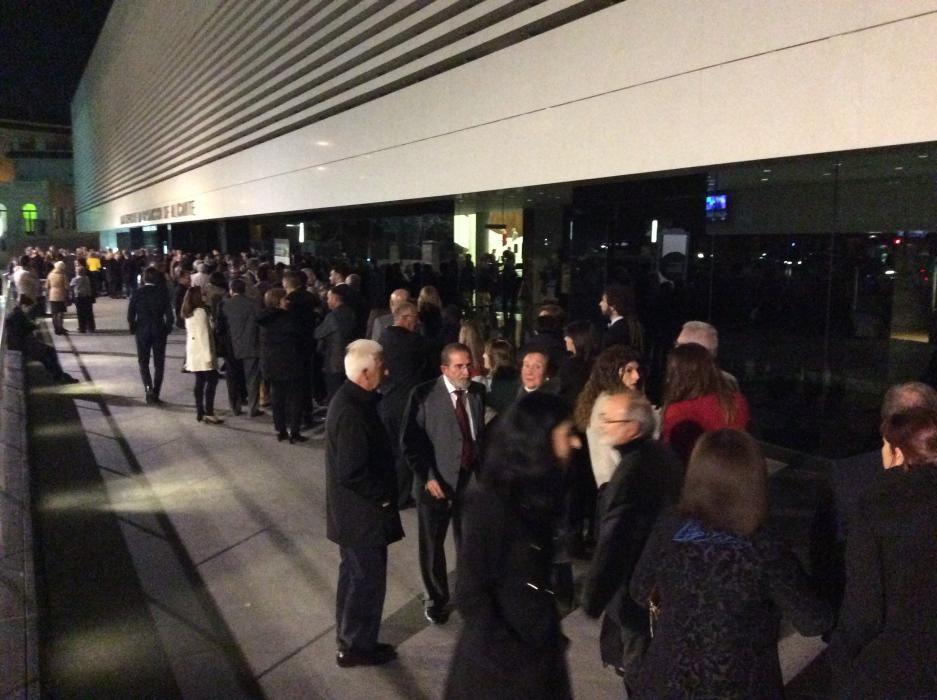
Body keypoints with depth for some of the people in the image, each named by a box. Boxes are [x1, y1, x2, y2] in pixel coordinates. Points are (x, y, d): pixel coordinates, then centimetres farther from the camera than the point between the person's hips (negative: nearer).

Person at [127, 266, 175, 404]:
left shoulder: (137, 293, -6)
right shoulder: (162, 292, -7)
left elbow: (130, 314, -6)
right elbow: (169, 313, -7)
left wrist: (133, 328, 9)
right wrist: (167, 328, 7)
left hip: (142, 331, 0)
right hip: (159, 331, 0)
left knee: (143, 362, 12)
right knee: (159, 363, 9)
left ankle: (148, 388, -10)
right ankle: (155, 394, 9)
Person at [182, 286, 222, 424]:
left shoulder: (189, 313, 11)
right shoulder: (201, 312, -15)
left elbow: (193, 333, 11)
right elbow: (204, 334, -18)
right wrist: (209, 355, -17)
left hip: (194, 353, 9)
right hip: (202, 352, -9)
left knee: (200, 382, 11)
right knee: (212, 381, -6)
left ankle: (200, 412, 14)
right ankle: (209, 413, -9)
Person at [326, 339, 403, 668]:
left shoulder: (350, 398, 4)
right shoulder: (352, 412, -28)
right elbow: (352, 472, -29)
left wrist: (381, 492, 10)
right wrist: (383, 497, -15)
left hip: (352, 509, 10)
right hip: (362, 513, -10)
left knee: (354, 576, 23)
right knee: (367, 580, 7)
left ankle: (349, 638, 39)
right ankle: (357, 647, 24)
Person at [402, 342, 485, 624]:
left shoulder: (478, 392, 1)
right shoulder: (424, 395, -12)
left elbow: (483, 433, 9)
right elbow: (410, 442, -10)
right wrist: (427, 476, -16)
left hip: (472, 480, 3)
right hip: (436, 482, -2)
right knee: (432, 546, 14)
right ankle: (437, 598, 37)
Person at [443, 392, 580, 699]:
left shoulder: (539, 492, -1)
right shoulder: (490, 503, -23)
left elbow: (546, 570, 4)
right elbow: (471, 594, -19)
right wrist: (505, 656, -16)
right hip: (502, 658, -7)